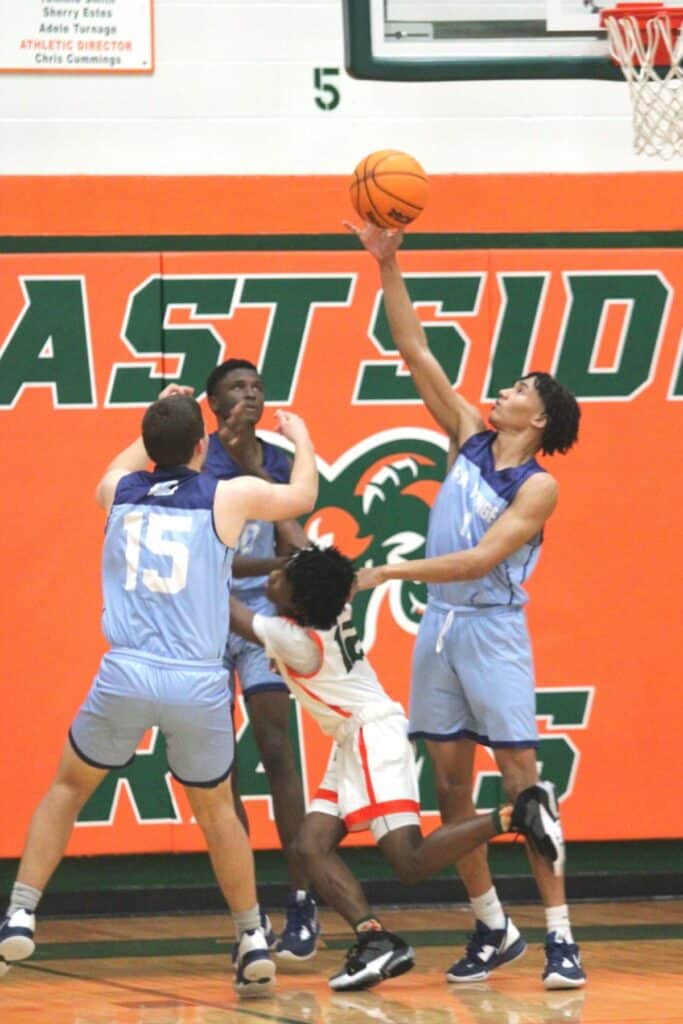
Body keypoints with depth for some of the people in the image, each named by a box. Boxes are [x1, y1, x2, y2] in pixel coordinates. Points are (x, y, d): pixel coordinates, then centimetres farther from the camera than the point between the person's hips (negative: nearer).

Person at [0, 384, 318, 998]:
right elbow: (303, 495, 23)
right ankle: (253, 941, 19)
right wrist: (300, 437, 40)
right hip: (199, 684, -1)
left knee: (68, 787, 22)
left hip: (125, 674, 1)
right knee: (216, 809, 21)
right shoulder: (228, 498, 3)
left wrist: (159, 425, 49)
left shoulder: (118, 492, 10)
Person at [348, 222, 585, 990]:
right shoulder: (469, 438, 8)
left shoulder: (538, 487, -9)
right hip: (438, 626, 6)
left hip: (492, 630, -6)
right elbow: (416, 354, 5)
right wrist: (388, 268, -2)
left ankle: (559, 937, -7)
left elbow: (481, 559, -19)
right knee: (450, 783, 6)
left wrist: (388, 572, -22)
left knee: (522, 783, -8)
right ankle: (492, 928, 14)